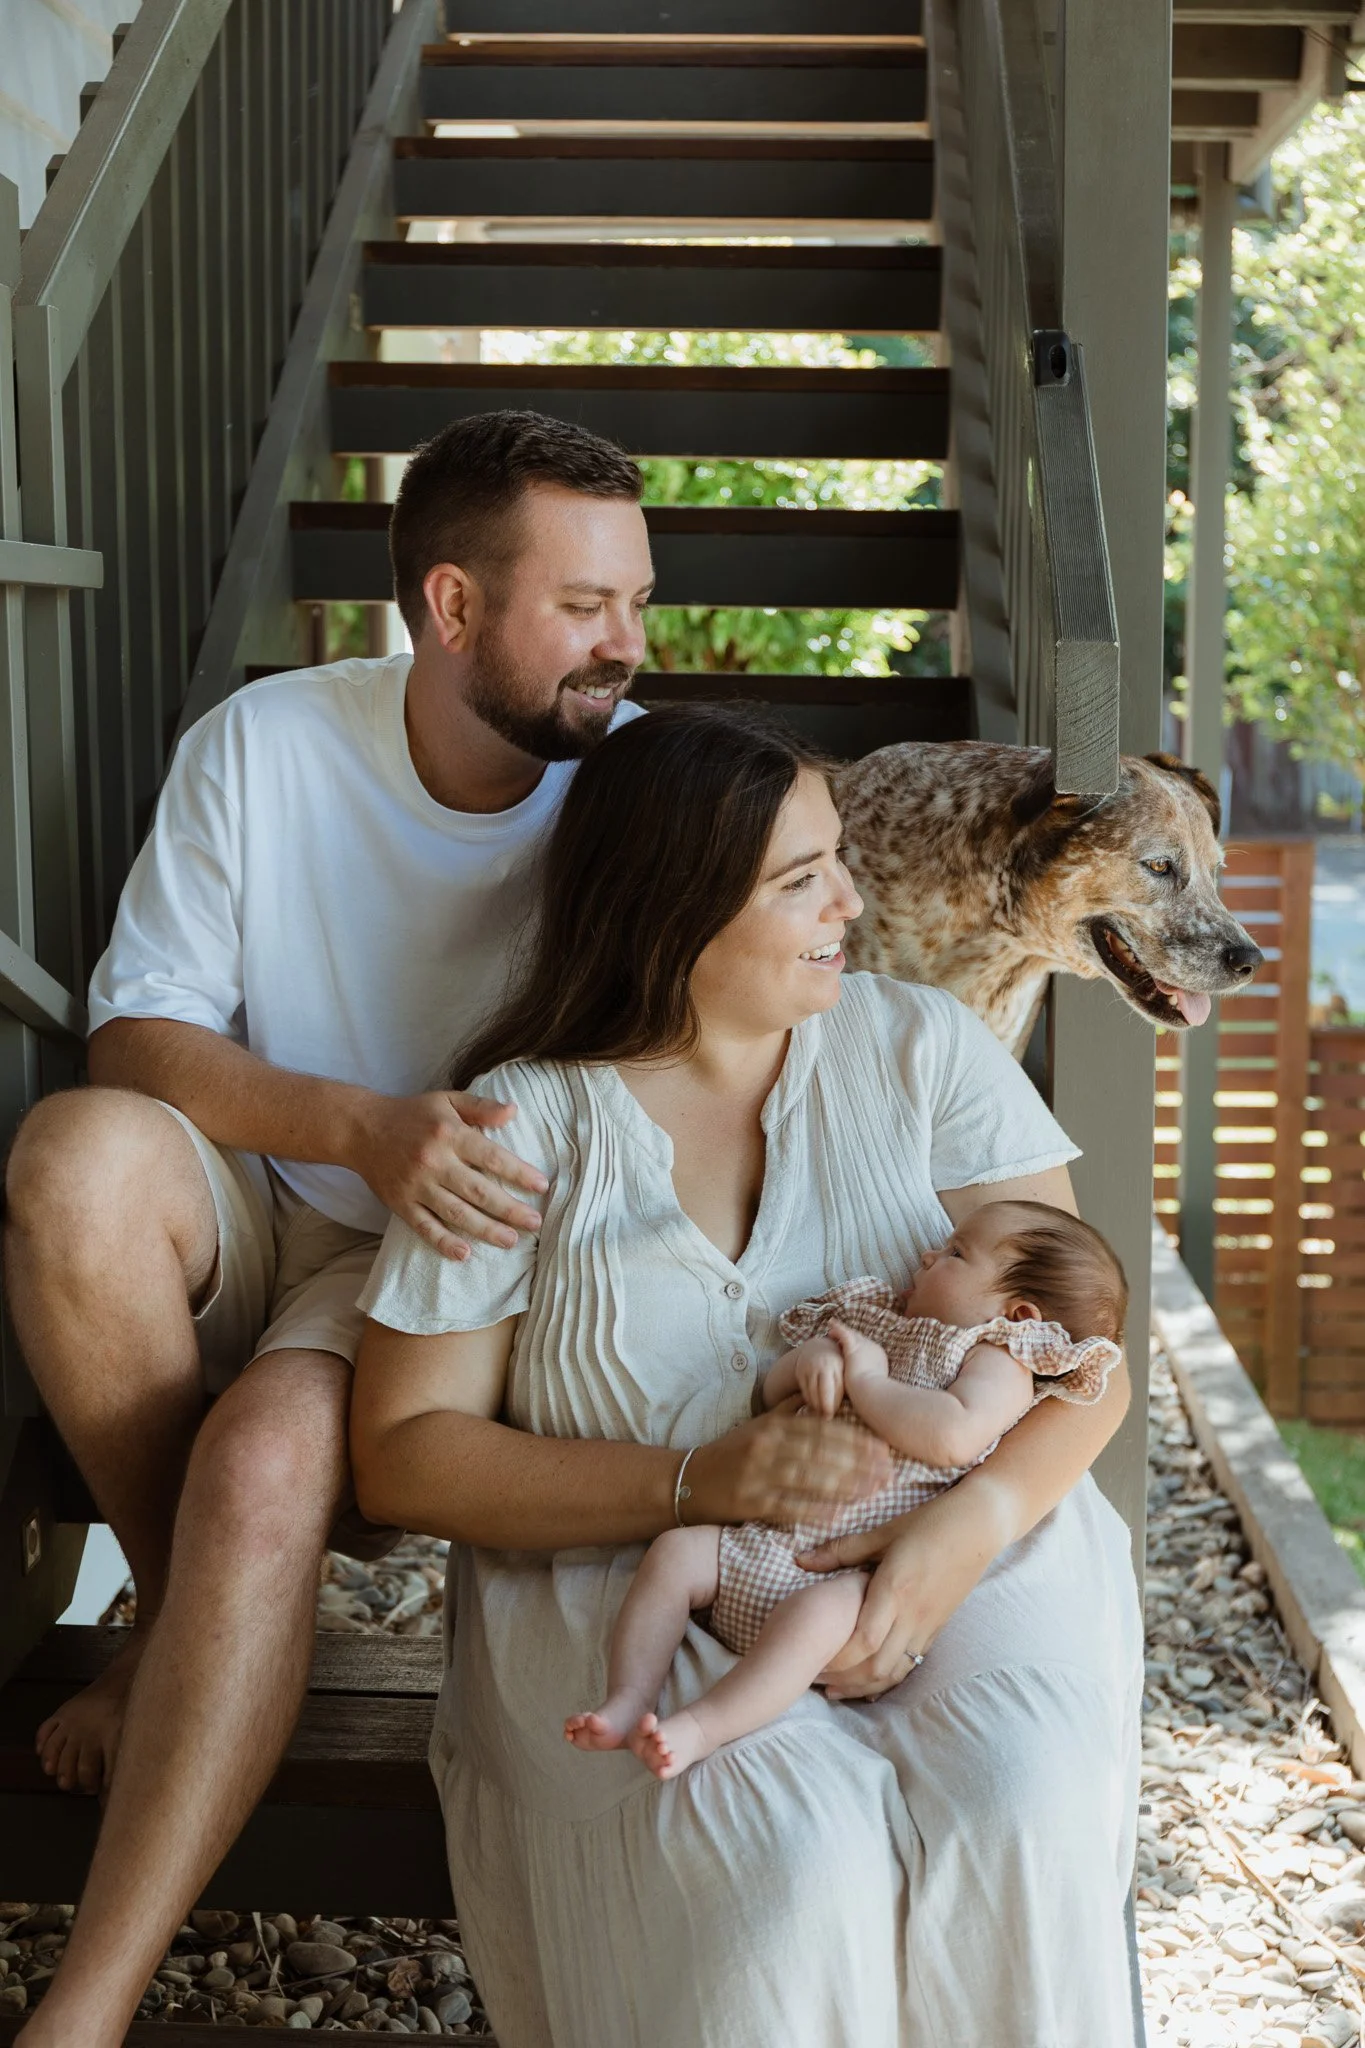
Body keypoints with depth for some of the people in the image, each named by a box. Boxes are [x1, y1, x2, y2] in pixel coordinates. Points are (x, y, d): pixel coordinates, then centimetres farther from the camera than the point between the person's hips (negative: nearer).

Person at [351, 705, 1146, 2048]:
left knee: (1021, 1814, -29)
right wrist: (699, 1482, -16)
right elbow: (402, 1457, -3)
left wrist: (970, 1528, -19)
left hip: (952, 1549, 2)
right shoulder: (520, 1128, 0)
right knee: (798, 1859, -30)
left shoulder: (923, 1051, 6)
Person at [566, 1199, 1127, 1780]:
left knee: (817, 1611, -36)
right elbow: (772, 1395, 25)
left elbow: (954, 1438, -21)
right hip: (764, 1544, 8)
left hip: (859, 1575, -8)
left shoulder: (1001, 1360, 1)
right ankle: (628, 1701, -17)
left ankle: (699, 1729, -41)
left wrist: (866, 1379, -10)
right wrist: (807, 1358, 1)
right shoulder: (869, 1324, 25)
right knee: (675, 1551, -12)